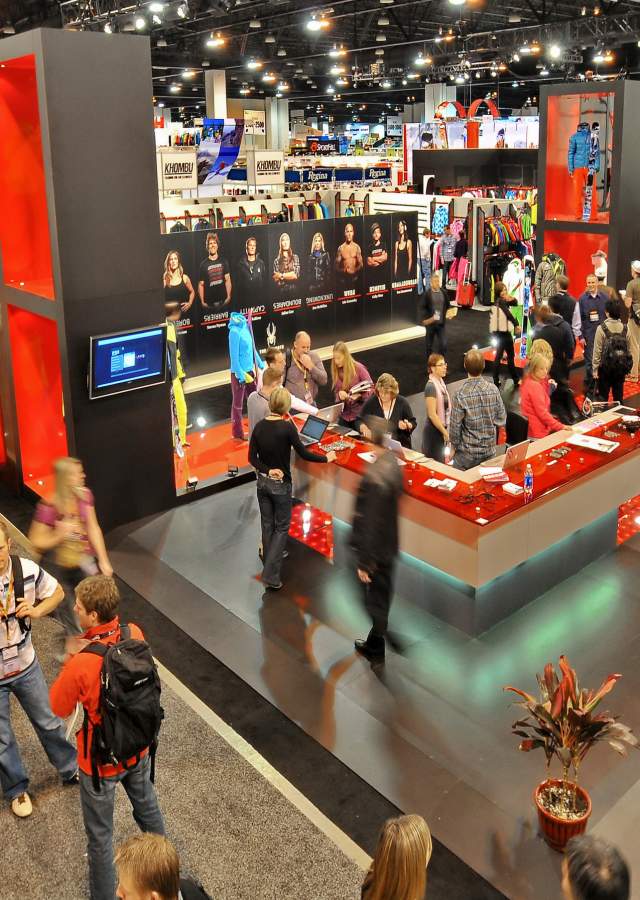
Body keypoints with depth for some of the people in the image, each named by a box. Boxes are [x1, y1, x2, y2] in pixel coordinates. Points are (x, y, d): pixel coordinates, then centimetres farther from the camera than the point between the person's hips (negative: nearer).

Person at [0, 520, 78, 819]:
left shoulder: (27, 569, -19)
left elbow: (57, 592, 0)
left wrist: (36, 611, -20)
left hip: (26, 665, 2)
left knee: (49, 722, 21)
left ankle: (71, 770, 45)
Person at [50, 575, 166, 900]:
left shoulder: (81, 663, -36)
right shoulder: (134, 634, -20)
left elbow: (58, 708, -16)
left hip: (100, 761, -6)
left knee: (100, 835, 18)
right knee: (147, 807, 31)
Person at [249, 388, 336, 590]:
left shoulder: (259, 426, -3)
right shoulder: (287, 426, -19)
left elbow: (252, 458, -4)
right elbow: (303, 453, -13)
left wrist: (267, 470, -11)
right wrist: (326, 458, 0)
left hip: (263, 481, 5)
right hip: (281, 484, -5)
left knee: (267, 525, 18)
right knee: (282, 527, 6)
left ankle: (270, 564, 32)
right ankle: (271, 576, -1)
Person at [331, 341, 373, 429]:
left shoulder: (359, 368, -11)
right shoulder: (335, 371, 3)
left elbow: (371, 388, -9)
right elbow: (336, 393, 7)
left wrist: (360, 395, -27)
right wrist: (339, 394, -16)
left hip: (360, 414, -4)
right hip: (345, 414, 4)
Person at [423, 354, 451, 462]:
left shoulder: (440, 382, 7)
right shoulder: (431, 386, -19)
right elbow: (432, 415, -21)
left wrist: (446, 430, 14)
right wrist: (445, 432, -16)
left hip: (441, 428, 8)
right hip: (433, 429, -8)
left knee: (440, 461, 15)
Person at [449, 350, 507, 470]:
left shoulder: (461, 395, -20)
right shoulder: (493, 389, -8)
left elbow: (455, 426, -12)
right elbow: (502, 420, 1)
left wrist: (453, 447, 2)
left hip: (467, 452, -4)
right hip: (489, 449, 4)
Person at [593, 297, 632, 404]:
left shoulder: (601, 328, -12)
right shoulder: (625, 328, -3)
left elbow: (597, 351, -11)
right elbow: (628, 348, 1)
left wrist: (595, 368, -4)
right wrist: (626, 364, 11)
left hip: (606, 366, -3)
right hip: (621, 366, 3)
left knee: (603, 395, 7)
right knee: (618, 394, 12)